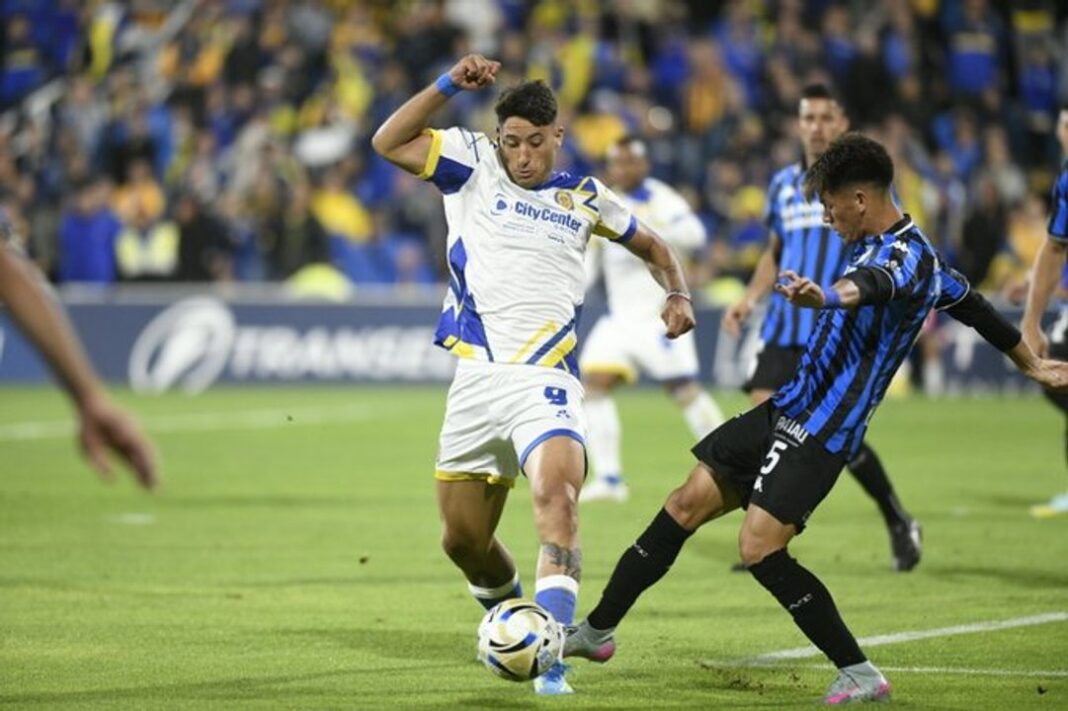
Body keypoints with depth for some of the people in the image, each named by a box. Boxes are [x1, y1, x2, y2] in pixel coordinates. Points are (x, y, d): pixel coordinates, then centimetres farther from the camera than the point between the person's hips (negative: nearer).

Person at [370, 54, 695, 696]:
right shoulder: (474, 164, 8)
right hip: (476, 379, 2)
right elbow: (388, 143, -4)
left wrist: (678, 293, 9)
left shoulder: (584, 197, 12)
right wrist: (451, 85, -11)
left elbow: (653, 247, 28)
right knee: (463, 539, 7)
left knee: (557, 499, -28)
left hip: (546, 381, -2)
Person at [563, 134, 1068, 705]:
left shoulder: (908, 255, -17)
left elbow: (874, 284, -43)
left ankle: (860, 674, -8)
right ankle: (597, 630, 19)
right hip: (787, 410, 10)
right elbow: (970, 304, 25)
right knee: (687, 503, 8)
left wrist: (826, 297, -66)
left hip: (820, 435, -10)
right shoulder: (884, 247, 13)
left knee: (759, 549, -19)